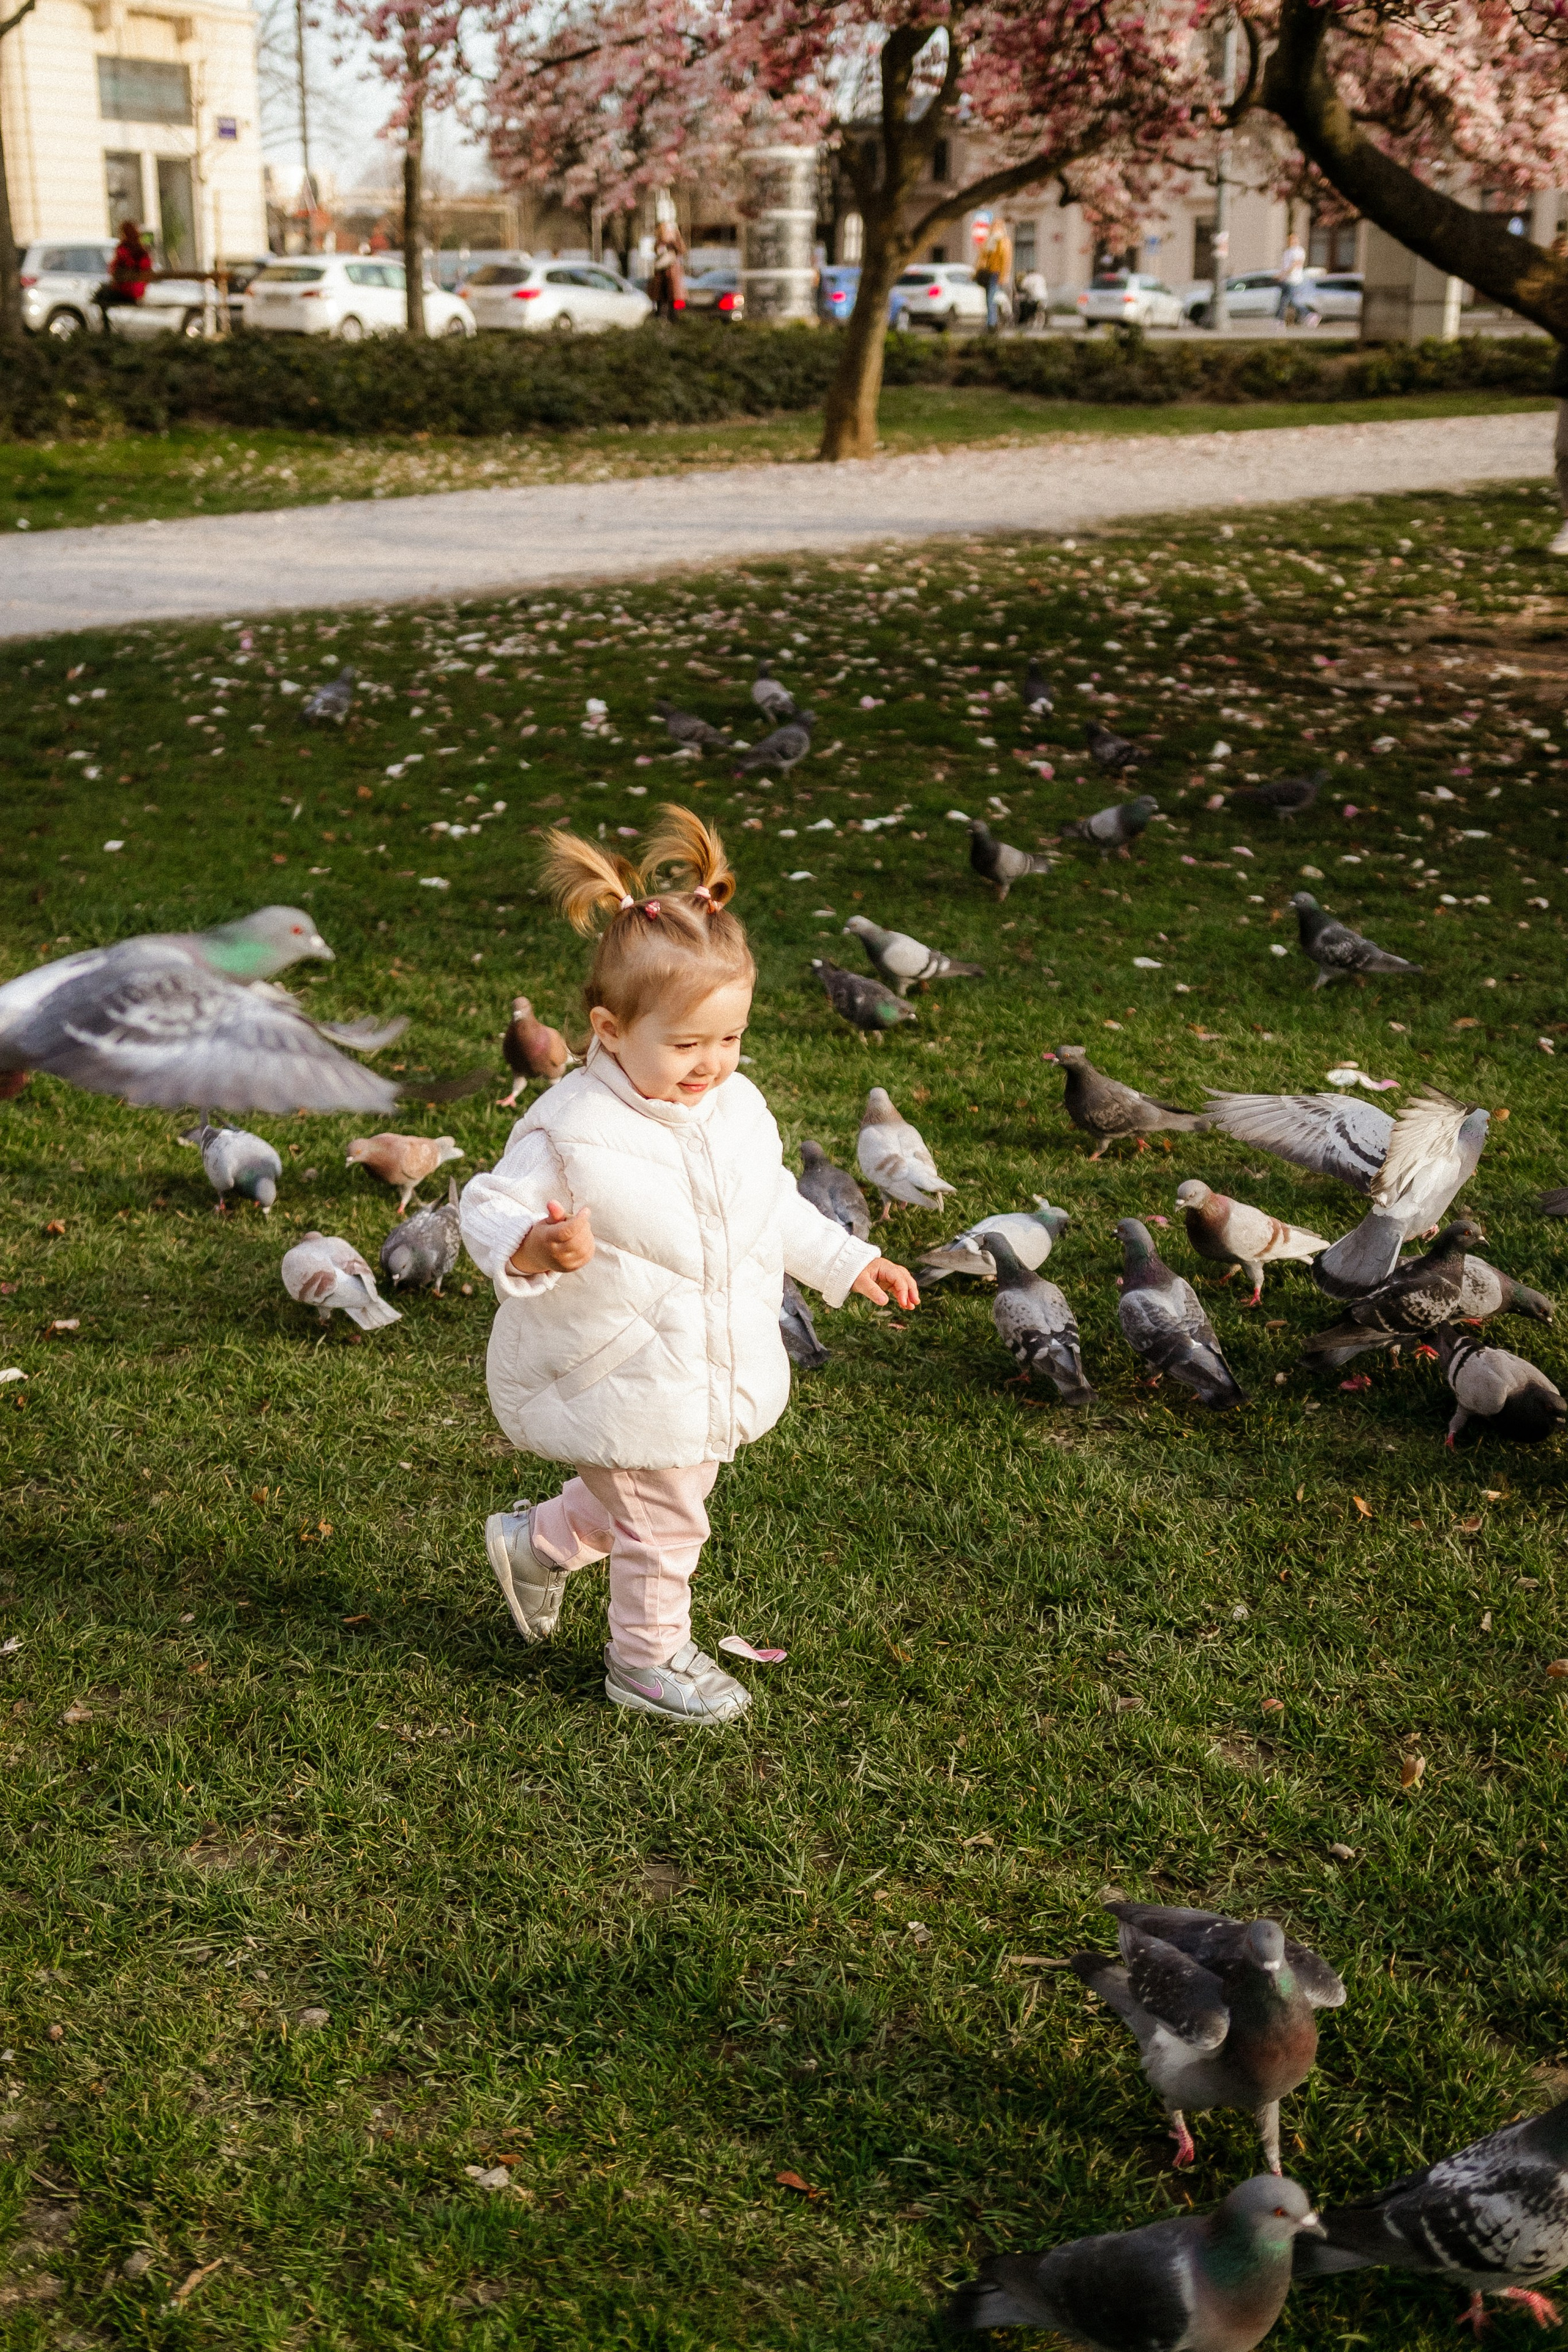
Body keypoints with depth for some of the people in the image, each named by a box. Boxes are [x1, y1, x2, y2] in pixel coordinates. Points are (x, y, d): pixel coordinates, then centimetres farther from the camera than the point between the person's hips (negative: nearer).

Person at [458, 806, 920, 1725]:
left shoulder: (738, 1108, -2)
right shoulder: (573, 1129, -24)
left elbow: (773, 1205, 13)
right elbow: (491, 1208, -20)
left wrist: (848, 1261, 14)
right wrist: (534, 1247, -42)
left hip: (715, 1370, 7)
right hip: (624, 1382, -7)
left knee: (647, 1497, 25)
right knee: (663, 1521, 8)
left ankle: (538, 1542, 49)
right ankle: (650, 1658, 32)